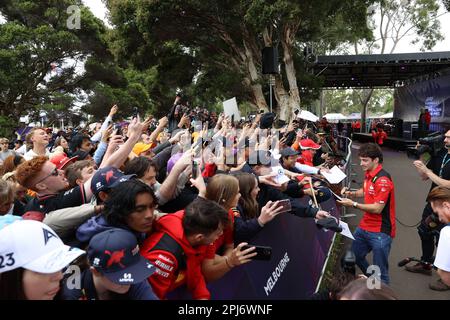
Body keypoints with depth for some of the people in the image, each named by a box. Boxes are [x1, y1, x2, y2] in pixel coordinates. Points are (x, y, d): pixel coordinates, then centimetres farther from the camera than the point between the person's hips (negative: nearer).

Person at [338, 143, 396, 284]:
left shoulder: (383, 180, -21)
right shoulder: (369, 174, 7)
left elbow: (377, 208, -23)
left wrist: (354, 204, -19)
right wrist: (351, 193, 6)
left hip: (380, 231, -9)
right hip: (364, 227, 9)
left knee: (380, 271, -1)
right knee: (354, 255, 21)